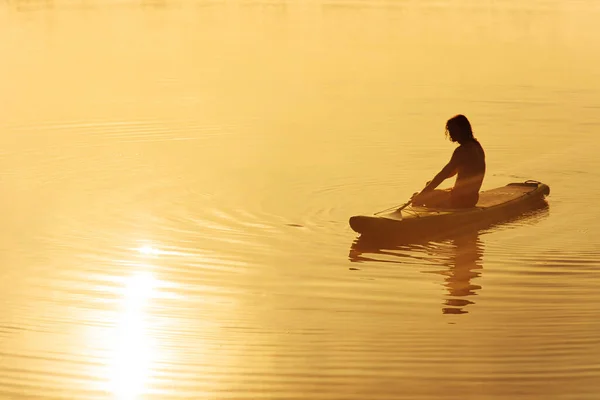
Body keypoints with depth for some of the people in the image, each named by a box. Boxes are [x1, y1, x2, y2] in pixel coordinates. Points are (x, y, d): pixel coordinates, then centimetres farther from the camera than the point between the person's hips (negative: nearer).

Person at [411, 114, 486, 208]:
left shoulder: (462, 150, -19)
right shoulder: (475, 146, 11)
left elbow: (443, 174, -21)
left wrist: (420, 196, -18)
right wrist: (433, 182, 23)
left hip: (460, 200, -10)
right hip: (472, 197, 10)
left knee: (419, 199, 0)